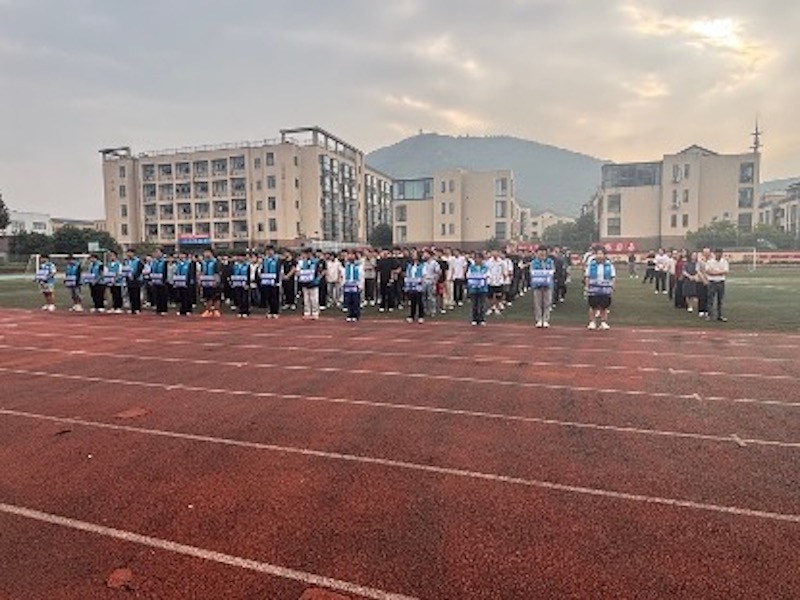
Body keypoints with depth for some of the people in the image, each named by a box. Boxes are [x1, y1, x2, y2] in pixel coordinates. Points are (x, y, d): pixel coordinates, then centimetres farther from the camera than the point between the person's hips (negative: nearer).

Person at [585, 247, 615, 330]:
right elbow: (587, 277, 4)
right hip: (593, 290, -1)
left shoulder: (609, 265, 2)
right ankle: (592, 322, 14)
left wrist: (612, 287, -2)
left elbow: (612, 277, 6)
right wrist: (587, 287, -2)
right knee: (593, 306, 3)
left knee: (604, 307, 6)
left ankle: (604, 322, 17)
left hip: (605, 289, 1)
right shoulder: (591, 265, 1)